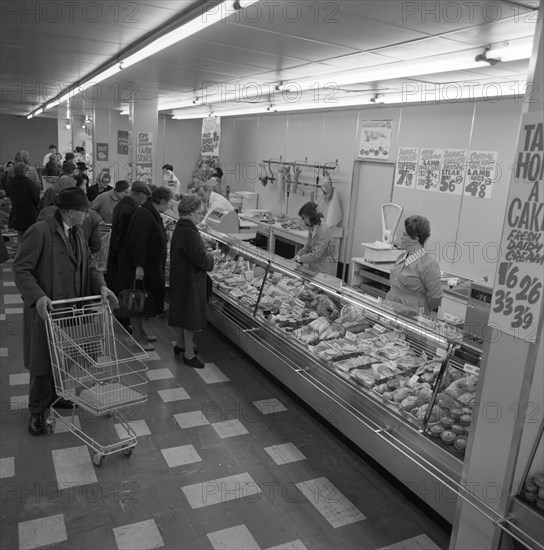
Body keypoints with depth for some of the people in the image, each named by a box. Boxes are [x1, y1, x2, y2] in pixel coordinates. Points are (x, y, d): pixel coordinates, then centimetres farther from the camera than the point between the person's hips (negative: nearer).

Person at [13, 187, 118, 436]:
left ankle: (57, 396, 39)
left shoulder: (77, 233, 7)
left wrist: (101, 286, -5)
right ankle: (37, 410, 24)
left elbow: (88, 266, 12)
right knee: (42, 361, 7)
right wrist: (37, 296, -29)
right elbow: (21, 268, -17)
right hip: (45, 310, -7)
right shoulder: (40, 232, -17)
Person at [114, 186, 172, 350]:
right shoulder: (144, 215, -21)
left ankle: (140, 332, 29)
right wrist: (139, 266, -29)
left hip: (150, 267, 10)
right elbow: (138, 242, -27)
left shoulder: (152, 214, 13)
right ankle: (137, 338, 8)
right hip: (139, 267, -10)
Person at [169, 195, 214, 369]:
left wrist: (206, 255, 3)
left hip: (182, 278, 10)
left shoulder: (180, 228, 7)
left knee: (186, 313, 23)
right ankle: (189, 354, 14)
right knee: (191, 316, 2)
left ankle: (181, 344, 39)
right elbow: (202, 260, -26)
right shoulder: (189, 233, -25)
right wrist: (210, 258, -6)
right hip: (190, 280, -10)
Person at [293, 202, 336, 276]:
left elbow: (315, 256, -22)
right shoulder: (312, 228, 5)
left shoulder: (323, 231, -21)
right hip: (314, 267, 8)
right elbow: (307, 247, 16)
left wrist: (300, 258, -11)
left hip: (325, 269, -8)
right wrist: (297, 256, 2)